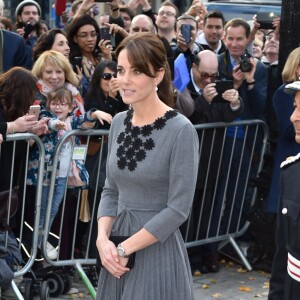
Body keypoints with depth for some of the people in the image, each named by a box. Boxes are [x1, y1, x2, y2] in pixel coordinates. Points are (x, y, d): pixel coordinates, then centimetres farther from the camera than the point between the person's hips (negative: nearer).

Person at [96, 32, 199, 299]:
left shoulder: (181, 130, -15)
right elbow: (111, 190, 10)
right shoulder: (119, 123, 4)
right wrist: (103, 238, -6)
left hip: (158, 249, -6)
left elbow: (179, 208, -16)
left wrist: (124, 248, -14)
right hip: (118, 248, 6)